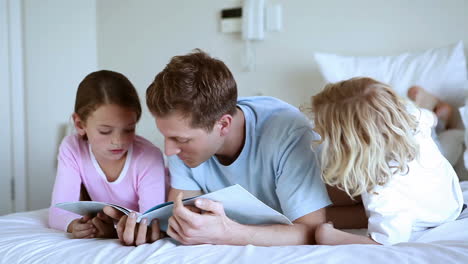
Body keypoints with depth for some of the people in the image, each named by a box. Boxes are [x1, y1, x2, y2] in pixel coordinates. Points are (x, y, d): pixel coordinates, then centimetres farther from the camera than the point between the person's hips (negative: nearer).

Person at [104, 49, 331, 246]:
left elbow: (311, 232, -31)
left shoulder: (288, 134, -28)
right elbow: (179, 214, -7)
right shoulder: (186, 133, -13)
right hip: (233, 252, 3)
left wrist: (225, 234, -45)